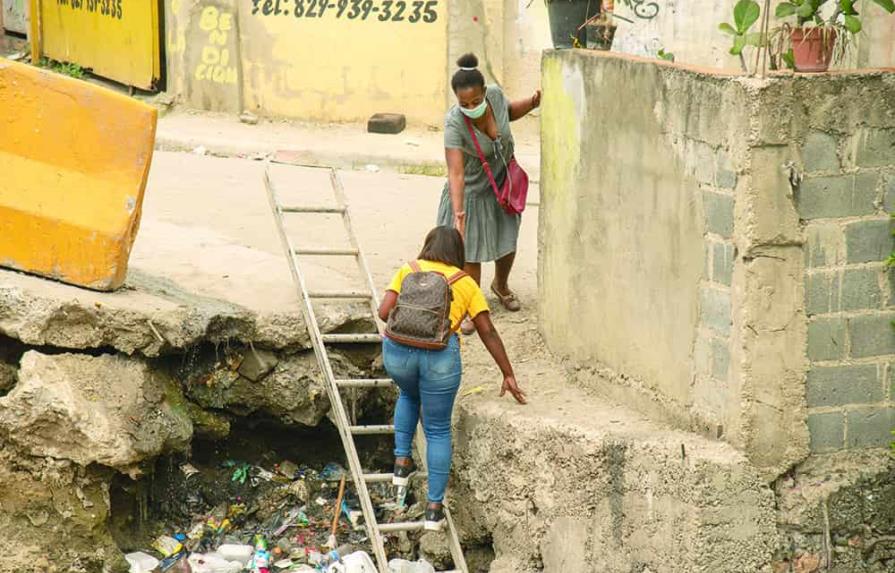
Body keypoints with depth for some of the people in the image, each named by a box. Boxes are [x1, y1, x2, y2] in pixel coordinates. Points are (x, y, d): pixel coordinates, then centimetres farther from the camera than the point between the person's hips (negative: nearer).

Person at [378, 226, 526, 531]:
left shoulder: (407, 272, 15)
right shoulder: (466, 283, 14)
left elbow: (384, 312, 3)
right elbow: (488, 332, 9)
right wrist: (508, 375, 13)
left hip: (398, 349, 2)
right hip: (441, 354, -1)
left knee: (408, 395, 36)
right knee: (438, 431, 10)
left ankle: (402, 461, 31)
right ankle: (435, 507, 10)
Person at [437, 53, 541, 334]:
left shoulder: (495, 94, -22)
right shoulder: (455, 123, -36)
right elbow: (456, 172, -40)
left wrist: (533, 102, -14)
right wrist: (458, 212, -51)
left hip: (503, 183, 5)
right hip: (473, 191, -5)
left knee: (507, 244, 19)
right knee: (471, 252, 5)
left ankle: (501, 285, 49)